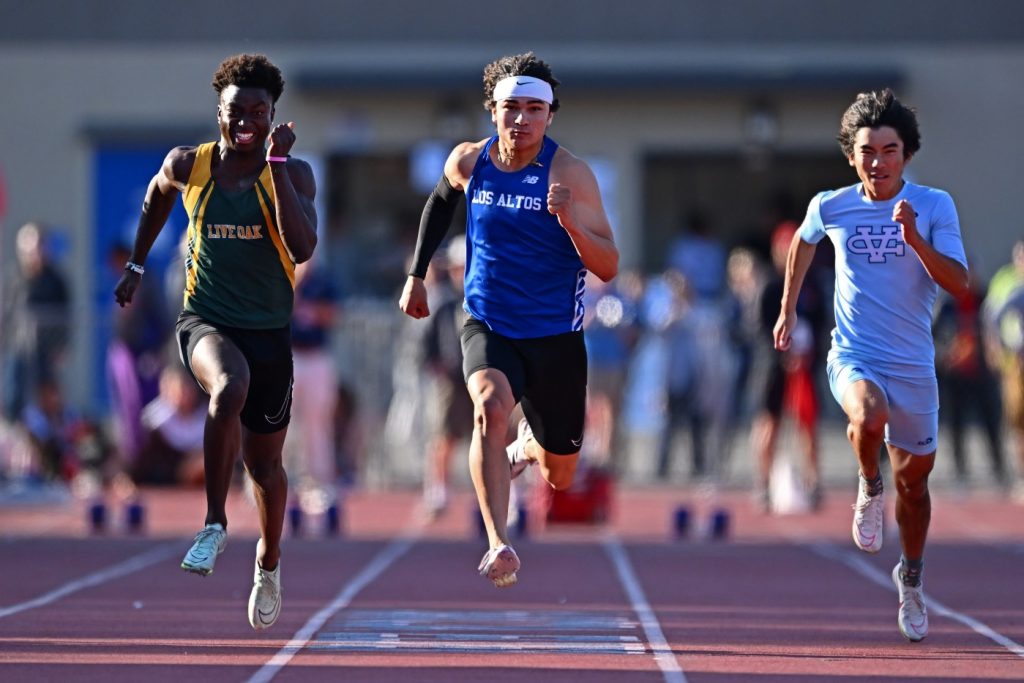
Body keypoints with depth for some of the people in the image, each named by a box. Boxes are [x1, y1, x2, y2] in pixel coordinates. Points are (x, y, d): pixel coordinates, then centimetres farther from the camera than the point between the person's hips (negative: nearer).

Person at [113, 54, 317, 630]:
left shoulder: (294, 173, -6)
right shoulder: (188, 165, -1)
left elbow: (303, 248, -21)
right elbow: (158, 195, 23)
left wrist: (276, 164, -23)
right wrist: (137, 265, 24)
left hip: (269, 329, 1)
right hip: (205, 320, -1)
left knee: (265, 464, 13)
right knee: (230, 387, -37)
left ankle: (269, 566, 41)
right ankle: (215, 525, -27)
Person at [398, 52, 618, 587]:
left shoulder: (570, 173, -14)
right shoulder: (468, 162, -4)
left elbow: (608, 268, -17)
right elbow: (440, 201, 22)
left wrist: (569, 219, -34)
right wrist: (416, 273, 19)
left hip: (556, 337, 0)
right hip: (488, 326, 0)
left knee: (559, 477, 14)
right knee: (491, 407, -34)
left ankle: (526, 446, 52)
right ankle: (499, 545, -41)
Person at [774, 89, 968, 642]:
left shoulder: (934, 206, -6)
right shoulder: (830, 207, -2)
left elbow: (959, 284, -14)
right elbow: (803, 241, 21)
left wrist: (915, 239, -26)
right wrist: (788, 309, 23)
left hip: (913, 364, 1)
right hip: (853, 357, -1)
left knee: (913, 479, 11)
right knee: (869, 417, -35)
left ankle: (911, 578, 37)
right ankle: (869, 487, -1)